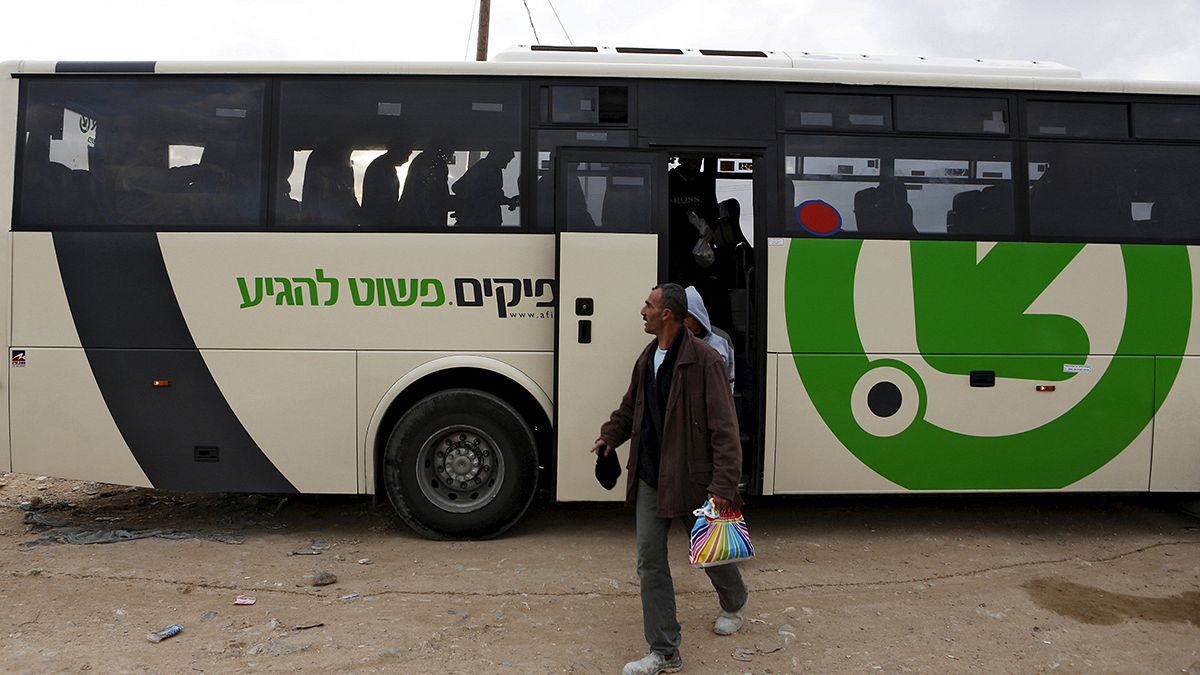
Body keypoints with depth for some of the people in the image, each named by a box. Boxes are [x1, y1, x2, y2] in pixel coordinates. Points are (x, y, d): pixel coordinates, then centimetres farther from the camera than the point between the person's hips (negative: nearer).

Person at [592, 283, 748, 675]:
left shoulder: (704, 359, -16)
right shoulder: (647, 359, 7)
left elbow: (724, 427, -20)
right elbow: (630, 407, 24)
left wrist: (723, 485, -24)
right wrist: (610, 436, 11)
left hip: (693, 478, -6)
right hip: (651, 478, 6)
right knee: (650, 561, 3)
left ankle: (735, 603, 49)